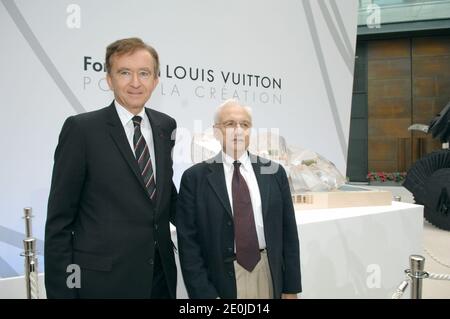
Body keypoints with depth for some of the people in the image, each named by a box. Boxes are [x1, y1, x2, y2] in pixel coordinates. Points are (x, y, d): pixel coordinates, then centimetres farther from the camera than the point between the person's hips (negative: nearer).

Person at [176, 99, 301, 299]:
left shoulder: (274, 173, 0)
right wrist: (204, 294, -10)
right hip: (221, 279, -2)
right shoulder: (195, 178, -6)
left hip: (269, 275, 3)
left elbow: (288, 233, 3)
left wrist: (291, 288, 3)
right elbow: (188, 242, -7)